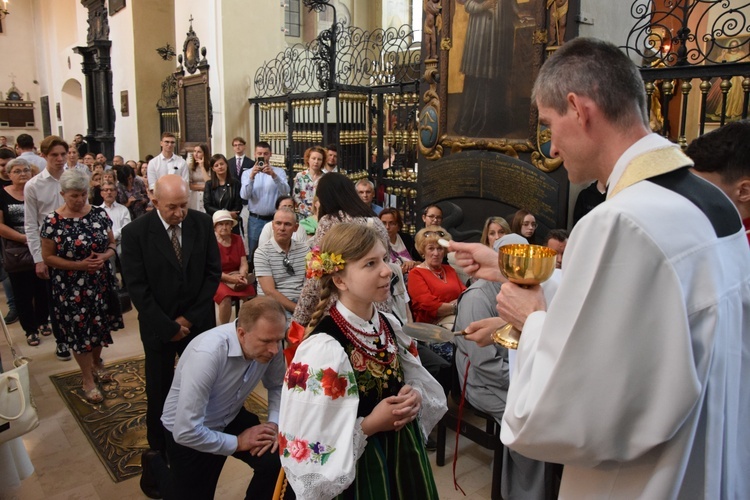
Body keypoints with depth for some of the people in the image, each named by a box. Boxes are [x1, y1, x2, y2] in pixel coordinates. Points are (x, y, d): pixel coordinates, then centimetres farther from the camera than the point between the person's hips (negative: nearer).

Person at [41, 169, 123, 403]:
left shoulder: (99, 214, -2)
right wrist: (79, 265, -18)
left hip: (100, 282, 3)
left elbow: (112, 244, 6)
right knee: (80, 330, 6)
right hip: (71, 287, -3)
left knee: (100, 325, 16)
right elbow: (48, 257, -7)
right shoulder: (53, 221, -11)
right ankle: (88, 381, 21)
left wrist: (103, 257, -15)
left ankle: (96, 364, 42)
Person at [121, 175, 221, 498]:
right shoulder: (135, 232, -13)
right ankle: (157, 453, 28)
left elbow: (213, 273, -3)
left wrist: (190, 318, -8)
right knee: (159, 392, 9)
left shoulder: (202, 223, -6)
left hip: (198, 323, 2)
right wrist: (169, 327, -13)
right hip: (159, 326, -1)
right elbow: (137, 287, -12)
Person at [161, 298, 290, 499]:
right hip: (190, 434, -4)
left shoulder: (267, 344, -19)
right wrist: (237, 442, -23)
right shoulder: (207, 354, -37)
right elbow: (185, 431, -35)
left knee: (277, 460, -17)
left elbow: (277, 386, 0)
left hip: (231, 418, 4)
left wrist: (274, 424, -17)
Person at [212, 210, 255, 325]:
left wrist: (242, 275, -20)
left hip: (236, 277, 4)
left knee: (250, 294, -25)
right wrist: (231, 278, -24)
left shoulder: (237, 239, 8)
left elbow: (244, 264, 3)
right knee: (226, 297, -34)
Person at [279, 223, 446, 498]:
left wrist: (415, 396, -11)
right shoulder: (323, 349, -26)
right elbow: (305, 448, -25)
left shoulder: (390, 325, -5)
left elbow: (420, 382, 9)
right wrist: (371, 424, -22)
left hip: (405, 453, 6)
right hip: (362, 471, -6)